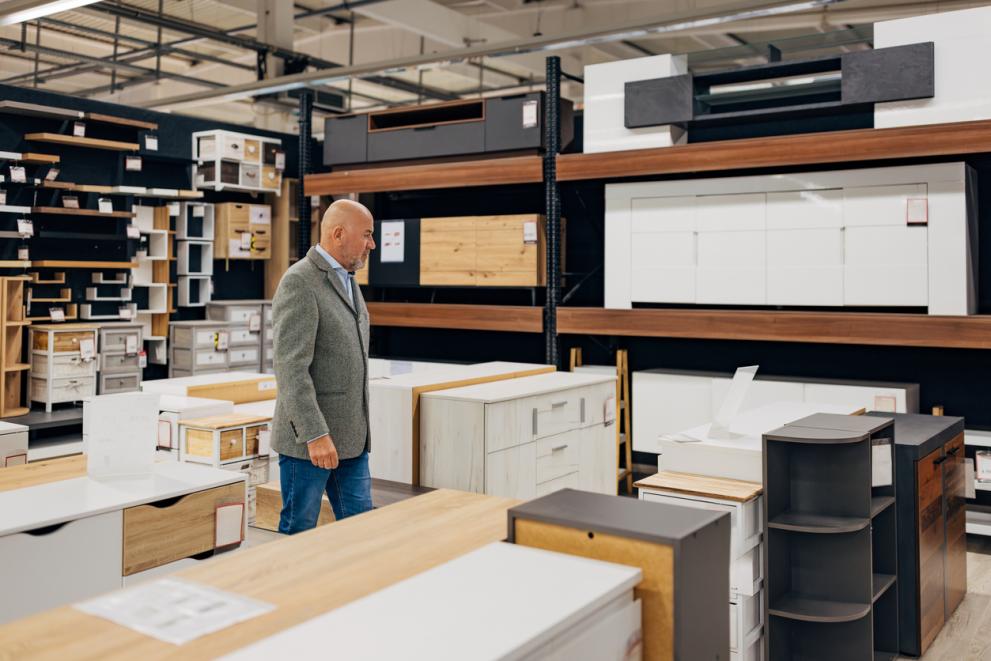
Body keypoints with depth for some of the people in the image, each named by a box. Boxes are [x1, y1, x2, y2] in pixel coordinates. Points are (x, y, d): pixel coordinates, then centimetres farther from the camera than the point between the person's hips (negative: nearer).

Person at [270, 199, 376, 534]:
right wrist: (315, 434, -25)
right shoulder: (299, 283, -15)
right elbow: (290, 366, -22)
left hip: (351, 436, 8)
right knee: (299, 530, 5)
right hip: (309, 436, -8)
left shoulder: (346, 279, 13)